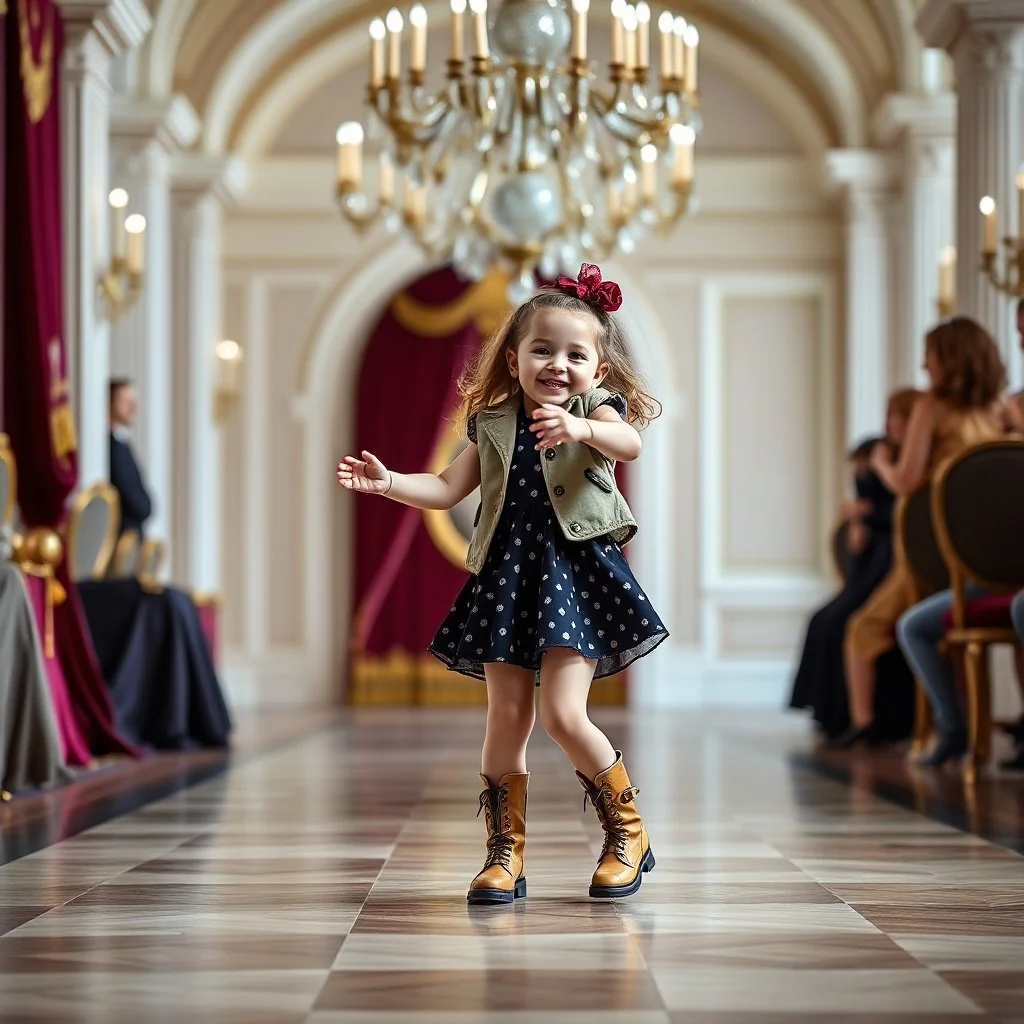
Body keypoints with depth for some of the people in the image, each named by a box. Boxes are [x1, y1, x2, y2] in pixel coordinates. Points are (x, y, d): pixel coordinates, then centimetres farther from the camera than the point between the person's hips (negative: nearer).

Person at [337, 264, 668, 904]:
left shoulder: (597, 410, 1)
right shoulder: (494, 425, 13)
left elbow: (629, 443, -21)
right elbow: (447, 490, 15)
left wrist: (583, 428, -42)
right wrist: (386, 483, 0)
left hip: (577, 574, -4)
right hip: (506, 581, 4)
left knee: (563, 714, -13)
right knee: (507, 719, 4)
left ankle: (629, 833, 7)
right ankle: (505, 855, 15)